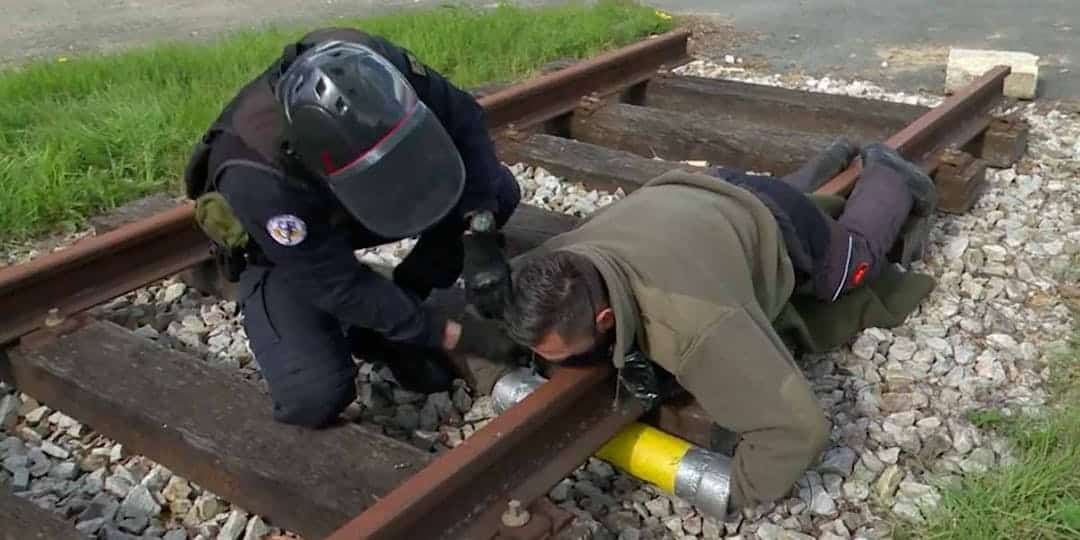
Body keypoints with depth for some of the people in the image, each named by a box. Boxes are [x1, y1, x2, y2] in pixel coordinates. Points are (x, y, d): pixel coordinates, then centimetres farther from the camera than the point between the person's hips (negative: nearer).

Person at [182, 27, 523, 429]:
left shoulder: (376, 64, -33)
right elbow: (341, 284, -30)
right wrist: (454, 335, -28)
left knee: (498, 192, -13)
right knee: (315, 397, -26)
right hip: (283, 250, -4)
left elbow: (463, 120, -18)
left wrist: (479, 232, -29)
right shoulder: (257, 178, -41)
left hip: (343, 211, 5)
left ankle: (392, 322, 1)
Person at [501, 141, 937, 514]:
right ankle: (838, 160, 59)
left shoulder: (693, 323, -53)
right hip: (715, 196, 5)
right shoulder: (556, 264, -34)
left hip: (783, 234, -5)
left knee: (858, 253, 31)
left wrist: (733, 492, -35)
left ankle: (886, 174, 50)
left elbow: (797, 427, -48)